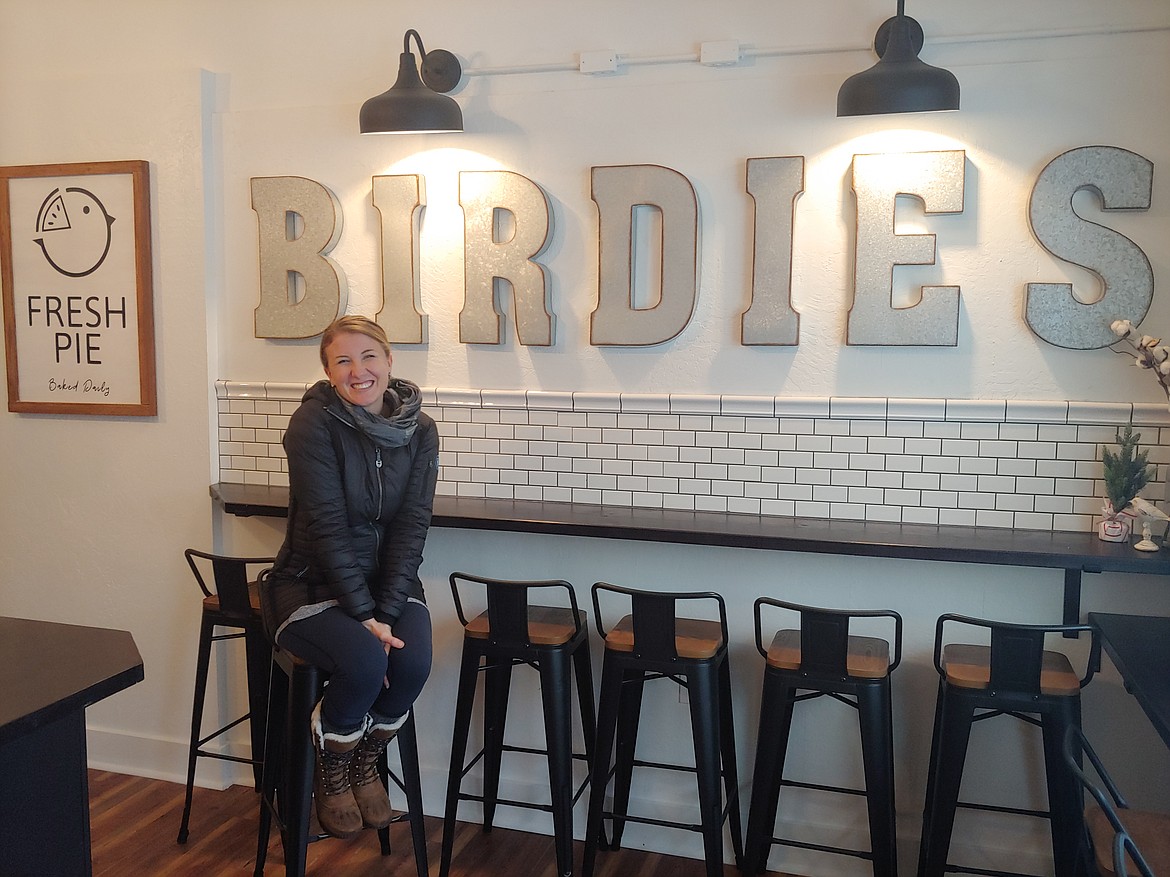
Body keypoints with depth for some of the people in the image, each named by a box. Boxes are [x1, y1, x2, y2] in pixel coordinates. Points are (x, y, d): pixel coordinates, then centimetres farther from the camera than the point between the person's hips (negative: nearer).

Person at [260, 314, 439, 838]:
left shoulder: (419, 431, -2)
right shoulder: (314, 423, -14)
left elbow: (411, 528, -7)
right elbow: (327, 529, -19)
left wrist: (386, 612, -17)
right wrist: (363, 617, -22)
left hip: (388, 580, 4)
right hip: (312, 583, -3)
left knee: (414, 661, -24)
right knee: (365, 661, -29)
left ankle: (366, 760, 8)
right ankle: (330, 771, 3)